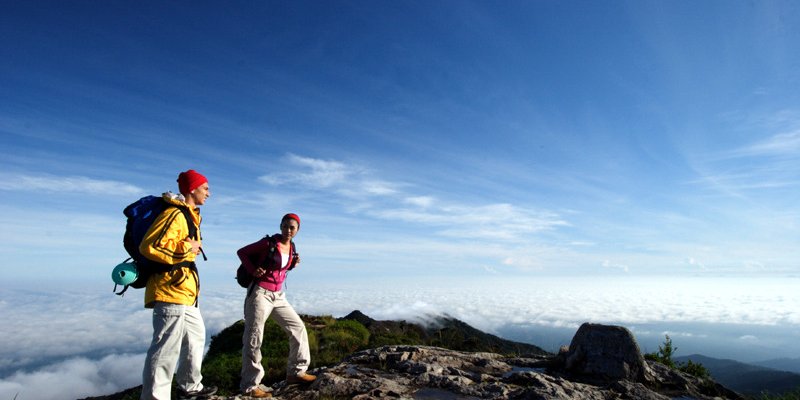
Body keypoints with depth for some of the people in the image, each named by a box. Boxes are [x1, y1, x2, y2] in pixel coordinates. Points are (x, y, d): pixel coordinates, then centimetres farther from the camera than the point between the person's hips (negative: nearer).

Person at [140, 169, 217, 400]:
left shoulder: (189, 215, 16)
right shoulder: (174, 214, -17)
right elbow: (150, 247, -27)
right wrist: (187, 249, -20)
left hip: (183, 290, 11)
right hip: (171, 289, -11)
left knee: (196, 336, 22)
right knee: (166, 347, -8)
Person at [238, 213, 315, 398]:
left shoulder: (292, 248, 7)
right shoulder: (268, 243, -11)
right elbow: (242, 252, -4)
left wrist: (293, 264, -1)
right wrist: (253, 270, -18)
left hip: (278, 295, 7)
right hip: (260, 292, -7)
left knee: (298, 327, 8)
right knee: (254, 338, -3)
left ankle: (296, 371, 18)